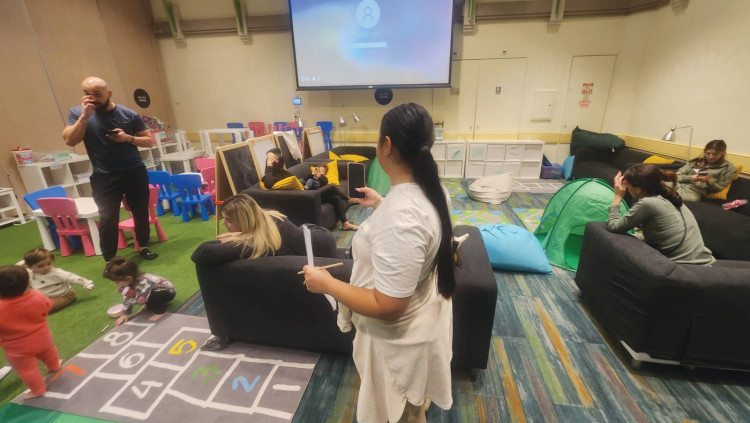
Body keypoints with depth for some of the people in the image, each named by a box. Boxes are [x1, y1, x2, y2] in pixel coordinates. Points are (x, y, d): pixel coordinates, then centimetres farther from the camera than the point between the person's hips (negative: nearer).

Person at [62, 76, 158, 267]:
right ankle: (109, 261, 6)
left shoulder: (129, 114, -2)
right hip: (104, 177, -1)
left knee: (141, 212, 10)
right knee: (108, 219, -8)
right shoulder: (77, 112, 1)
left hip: (135, 172, 1)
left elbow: (150, 141, 2)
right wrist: (85, 116, -15)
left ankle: (143, 247, 29)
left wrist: (129, 138, -15)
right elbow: (70, 141, -9)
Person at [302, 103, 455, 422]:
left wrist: (325, 283, -22)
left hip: (399, 338, -8)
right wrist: (380, 204, 15)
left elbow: (387, 307, -33)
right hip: (421, 321, 8)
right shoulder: (431, 189, -8)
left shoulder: (399, 219, -39)